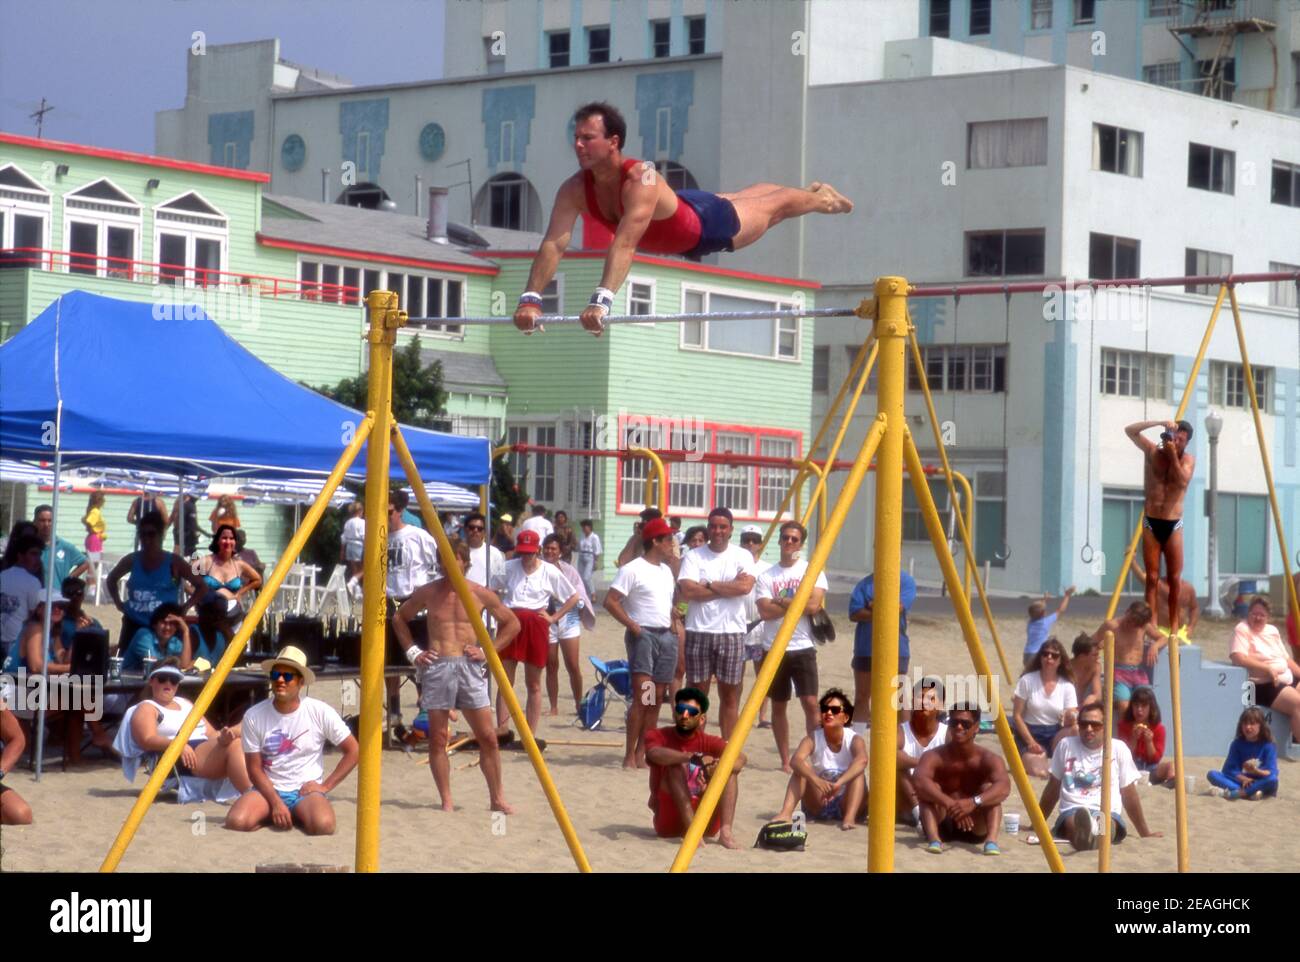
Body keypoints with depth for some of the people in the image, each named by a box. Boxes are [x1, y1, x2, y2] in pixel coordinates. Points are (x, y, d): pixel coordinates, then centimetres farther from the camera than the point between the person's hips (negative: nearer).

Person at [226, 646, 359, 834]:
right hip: (268, 790, 1)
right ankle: (273, 815, 1)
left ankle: (299, 817, 0)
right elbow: (255, 769, -2)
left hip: (306, 790, -1)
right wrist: (276, 803, -16)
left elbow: (353, 751, 0)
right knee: (236, 821, -30)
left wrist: (325, 786, -6)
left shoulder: (320, 712, -8)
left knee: (323, 825, -34)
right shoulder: (254, 716, -6)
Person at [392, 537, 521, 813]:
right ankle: (446, 802, 7)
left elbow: (512, 623, 13)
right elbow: (400, 618, 17)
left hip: (470, 667, 0)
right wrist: (412, 651, 6)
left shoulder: (480, 594, 3)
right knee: (437, 738, 0)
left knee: (488, 737, -1)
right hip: (437, 667, 0)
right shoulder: (428, 592, 4)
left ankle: (497, 798, 10)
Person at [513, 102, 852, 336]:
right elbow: (553, 244, -34)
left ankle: (820, 198, 57)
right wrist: (531, 299, -48)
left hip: (707, 223, -7)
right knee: (738, 198, 34)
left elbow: (625, 244, -60)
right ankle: (813, 192, 66)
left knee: (771, 207, 22)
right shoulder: (574, 190, -31)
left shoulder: (642, 179, -49)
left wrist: (602, 300, -71)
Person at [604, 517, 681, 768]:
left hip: (667, 635, 8)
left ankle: (642, 753, 9)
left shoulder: (666, 570, 17)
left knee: (657, 700, 5)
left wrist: (675, 621, 11)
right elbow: (610, 601, -12)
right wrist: (632, 625, -16)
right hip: (643, 635, -8)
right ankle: (630, 755, -10)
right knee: (642, 697, -13)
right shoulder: (633, 569, -8)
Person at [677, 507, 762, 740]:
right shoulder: (694, 556, 2)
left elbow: (746, 586, -14)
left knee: (730, 696, 6)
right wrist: (729, 587, -9)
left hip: (732, 633, 0)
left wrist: (710, 585, -10)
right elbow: (688, 590, -12)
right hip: (698, 632, 0)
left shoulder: (743, 556, 3)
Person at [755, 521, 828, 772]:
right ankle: (785, 760, 15)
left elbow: (813, 605, -14)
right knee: (778, 706, 7)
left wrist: (781, 602, -9)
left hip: (802, 647, -2)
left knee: (811, 703, -11)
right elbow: (766, 611, -9)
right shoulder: (767, 576, 5)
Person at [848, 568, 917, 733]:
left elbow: (898, 607, -17)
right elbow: (854, 613, -8)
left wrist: (874, 605, -7)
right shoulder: (865, 583, 3)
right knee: (862, 697, 8)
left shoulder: (906, 581, -1)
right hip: (865, 649, 2)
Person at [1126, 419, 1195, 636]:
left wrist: (1173, 455, -22)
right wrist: (1160, 423, -16)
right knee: (1152, 578, -1)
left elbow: (1183, 481, -18)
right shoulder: (1152, 451, 2)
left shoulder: (1188, 459, 1)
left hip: (1173, 524, 0)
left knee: (1174, 578, -1)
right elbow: (1130, 430, -9)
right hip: (1151, 523, 0)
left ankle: (1174, 626, 6)